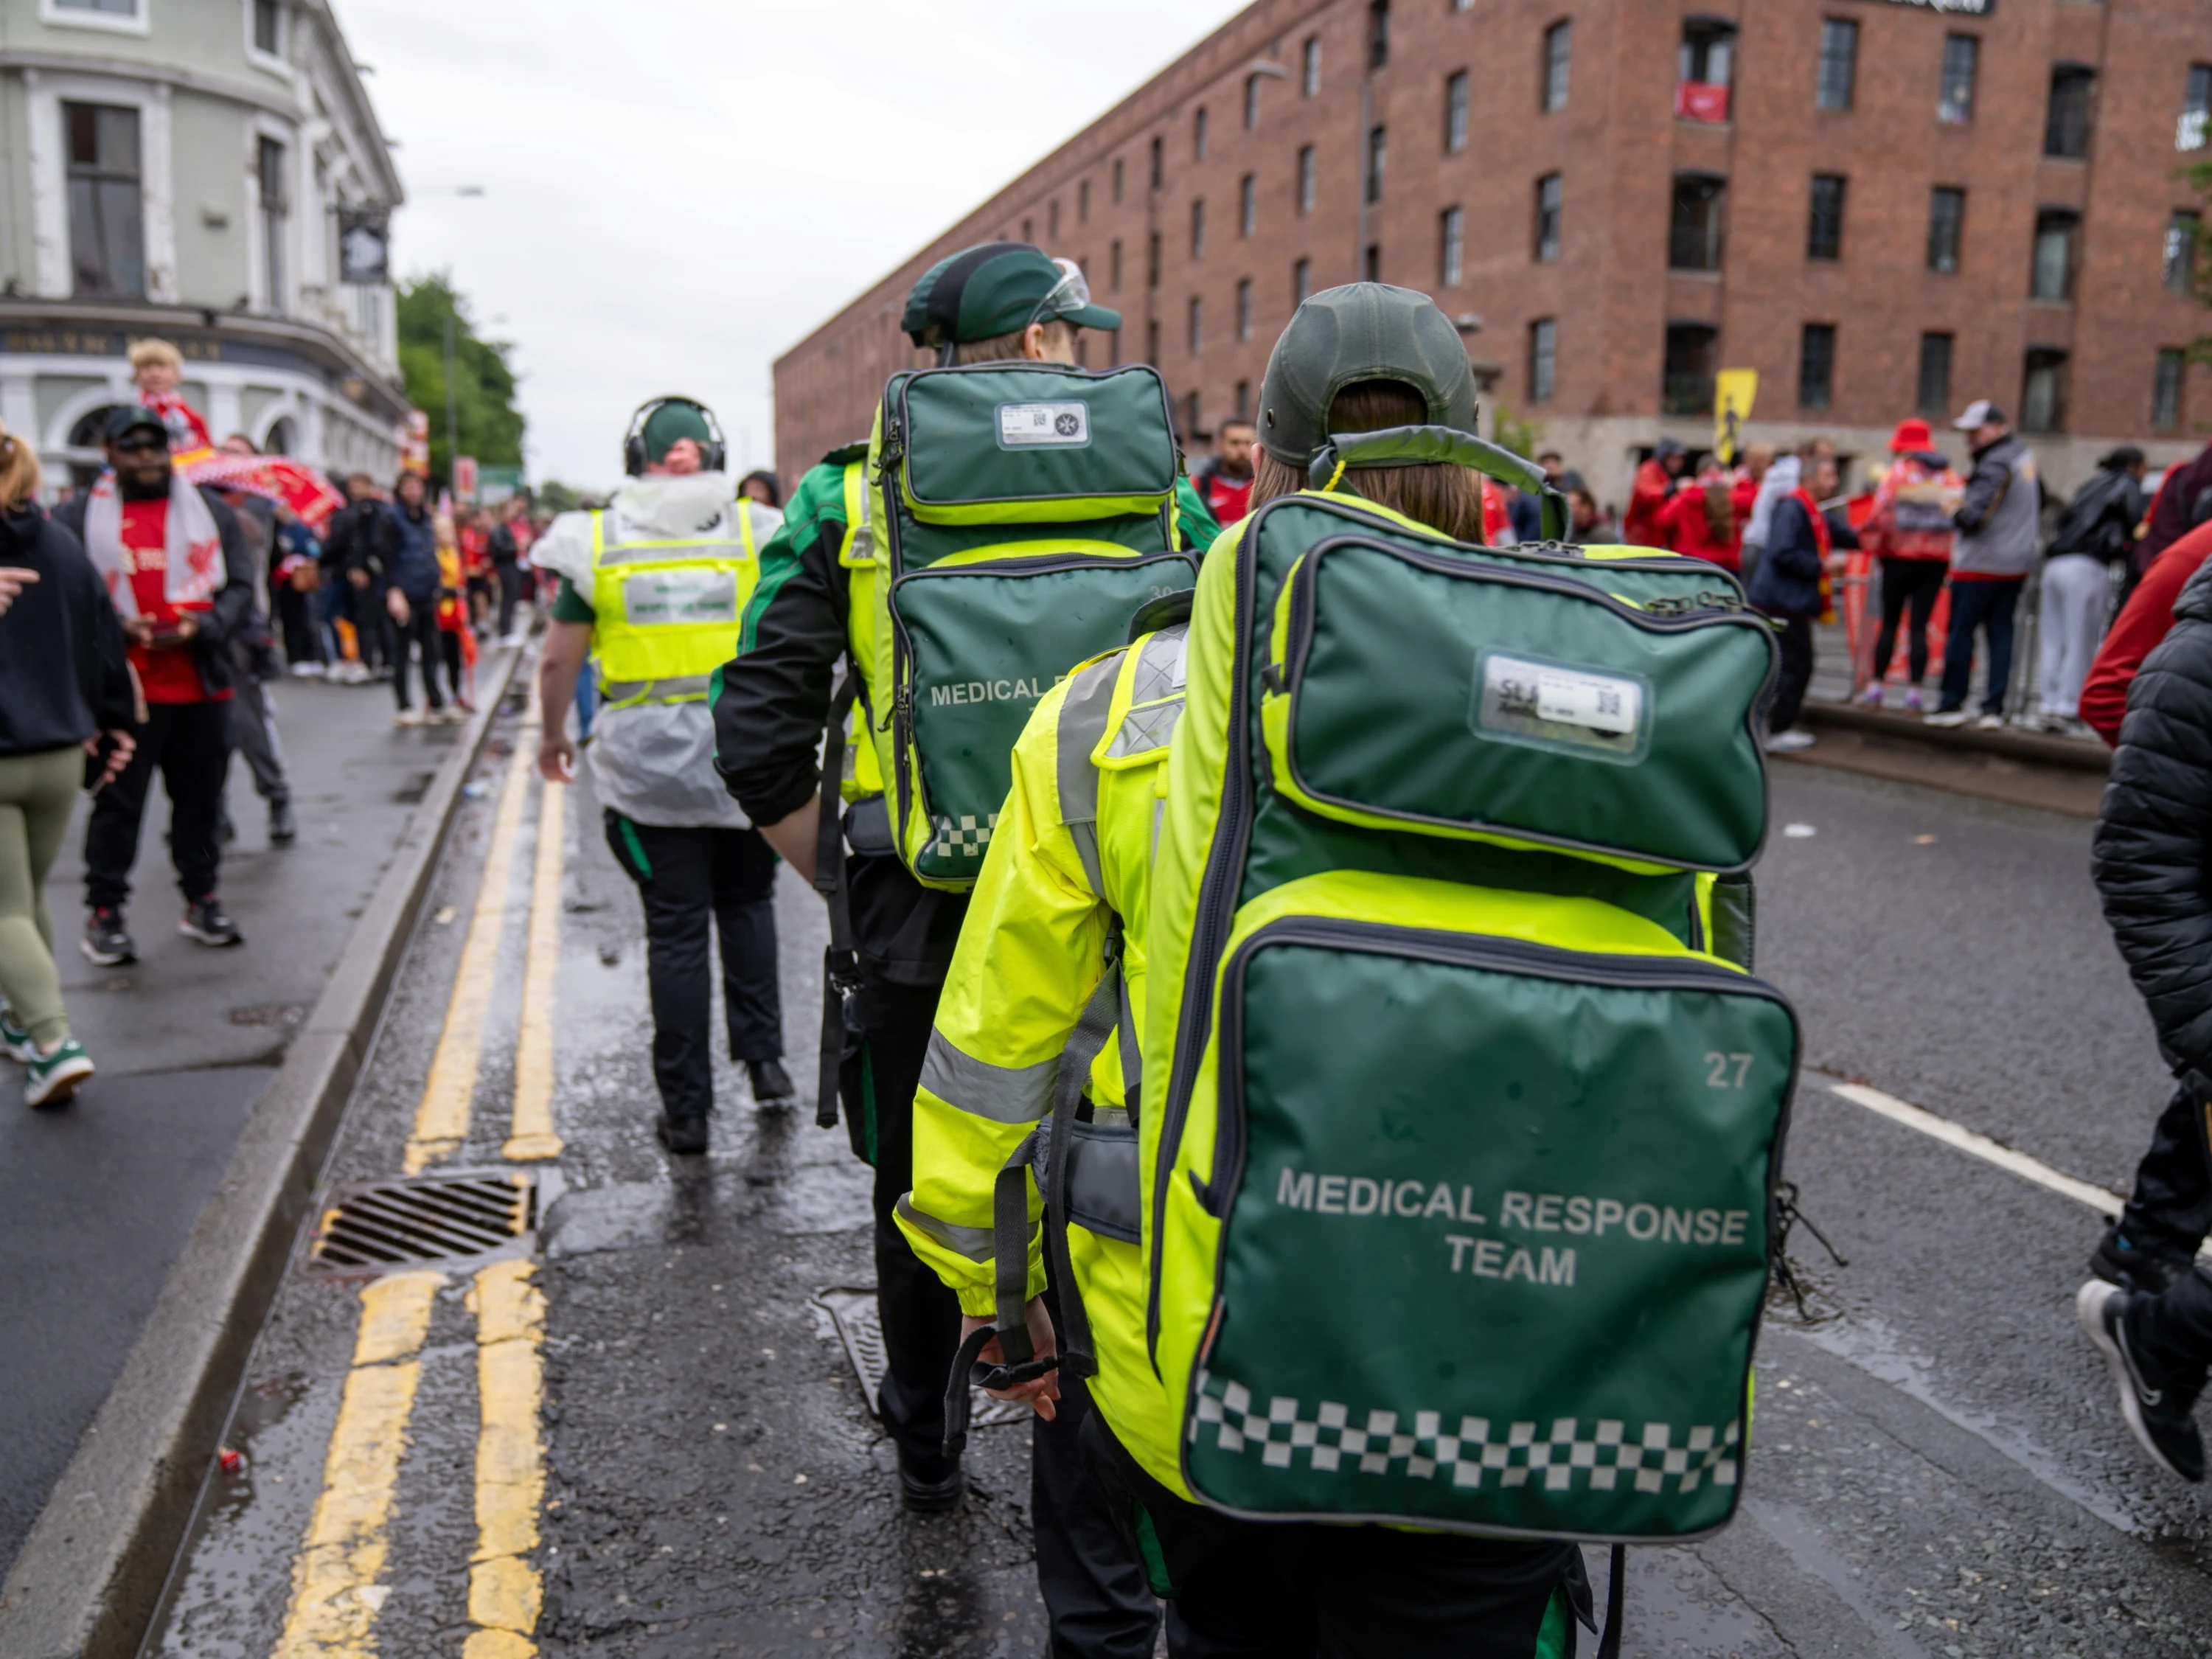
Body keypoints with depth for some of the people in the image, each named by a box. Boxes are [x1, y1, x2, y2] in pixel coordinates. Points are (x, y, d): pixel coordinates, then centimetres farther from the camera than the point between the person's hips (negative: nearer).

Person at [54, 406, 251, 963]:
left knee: (201, 799, 10)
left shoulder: (211, 511, 9)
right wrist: (115, 629, -16)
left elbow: (241, 587, 4)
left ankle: (202, 901, 23)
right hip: (121, 690, -2)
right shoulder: (79, 516, 4)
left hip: (201, 685, 2)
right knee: (118, 802, 2)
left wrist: (204, 627, -13)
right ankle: (103, 912, 11)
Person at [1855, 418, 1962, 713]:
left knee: (1889, 622, 5)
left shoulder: (1896, 474, -3)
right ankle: (1914, 691, -1)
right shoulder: (1951, 478, 9)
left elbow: (1882, 514, -10)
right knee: (1919, 624, 2)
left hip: (1901, 557, -2)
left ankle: (1875, 687, 4)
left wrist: (1870, 542, 2)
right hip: (1937, 559, 2)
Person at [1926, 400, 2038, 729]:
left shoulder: (1996, 465, -17)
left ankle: (1952, 704, 5)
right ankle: (1994, 708, 8)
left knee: (1961, 632, 0)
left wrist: (1956, 515, -6)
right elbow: (2039, 502, 26)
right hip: (2018, 562, 9)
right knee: (2001, 634, 8)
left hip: (1981, 564, -9)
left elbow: (1975, 514, -24)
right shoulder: (2023, 456, 14)